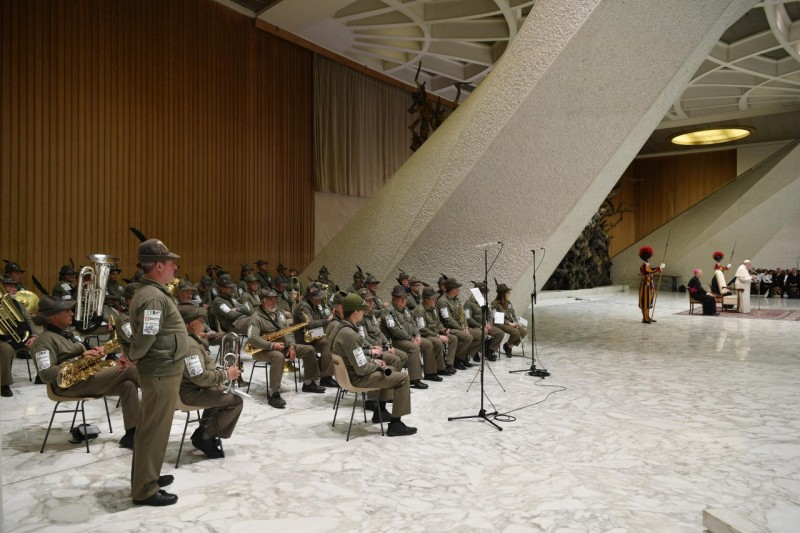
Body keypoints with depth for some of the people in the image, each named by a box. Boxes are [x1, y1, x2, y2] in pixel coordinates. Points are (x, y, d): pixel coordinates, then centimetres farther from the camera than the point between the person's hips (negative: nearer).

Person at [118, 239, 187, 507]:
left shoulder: (150, 291, 11)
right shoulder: (154, 297, -23)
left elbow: (144, 334, 16)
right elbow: (146, 337, -27)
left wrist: (132, 356, 6)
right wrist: (131, 358, -10)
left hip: (162, 369, 10)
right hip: (162, 371, -10)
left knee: (151, 427, 20)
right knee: (155, 430, 0)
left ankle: (145, 476, 34)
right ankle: (145, 490, 11)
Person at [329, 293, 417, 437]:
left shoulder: (340, 328, 3)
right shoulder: (350, 335, -29)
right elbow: (362, 369, -27)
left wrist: (372, 360, 5)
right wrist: (377, 364, -8)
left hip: (349, 371, 10)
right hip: (357, 377, -10)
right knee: (402, 378, -9)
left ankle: (381, 411, 35)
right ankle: (395, 424, -3)